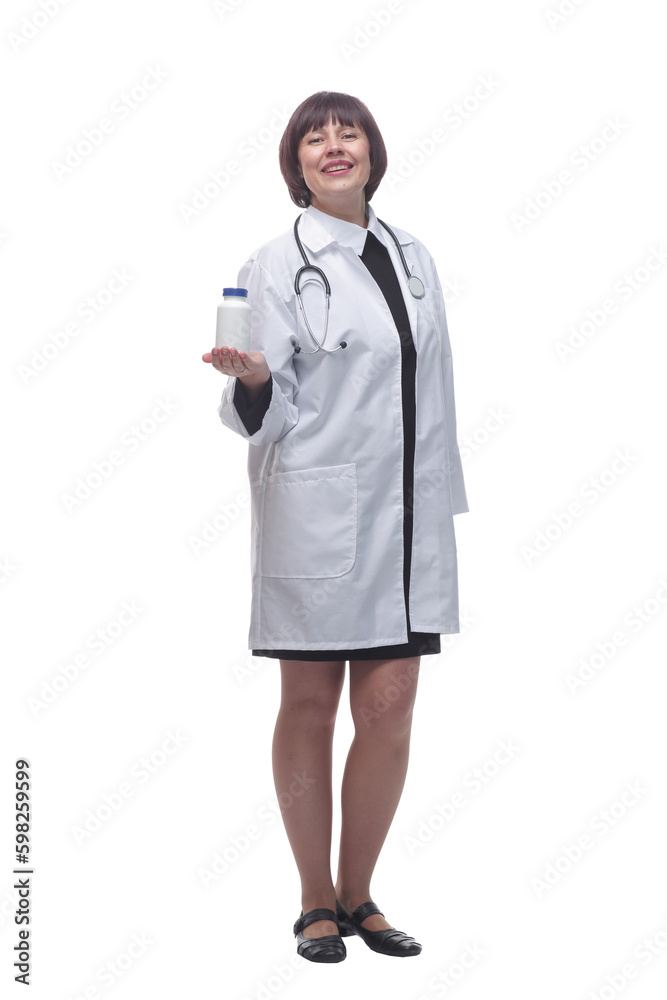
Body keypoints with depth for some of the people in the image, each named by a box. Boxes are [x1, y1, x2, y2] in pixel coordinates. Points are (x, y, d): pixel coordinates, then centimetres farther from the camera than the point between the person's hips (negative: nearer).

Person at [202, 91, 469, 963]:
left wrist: (441, 497, 14)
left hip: (406, 514, 4)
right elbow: (271, 413, -4)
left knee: (390, 710, 4)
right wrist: (251, 378, -26)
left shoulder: (413, 258, 14)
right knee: (309, 707, 4)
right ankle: (317, 903, 19)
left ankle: (359, 897, 20)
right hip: (314, 515, -4)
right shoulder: (275, 265, 0)